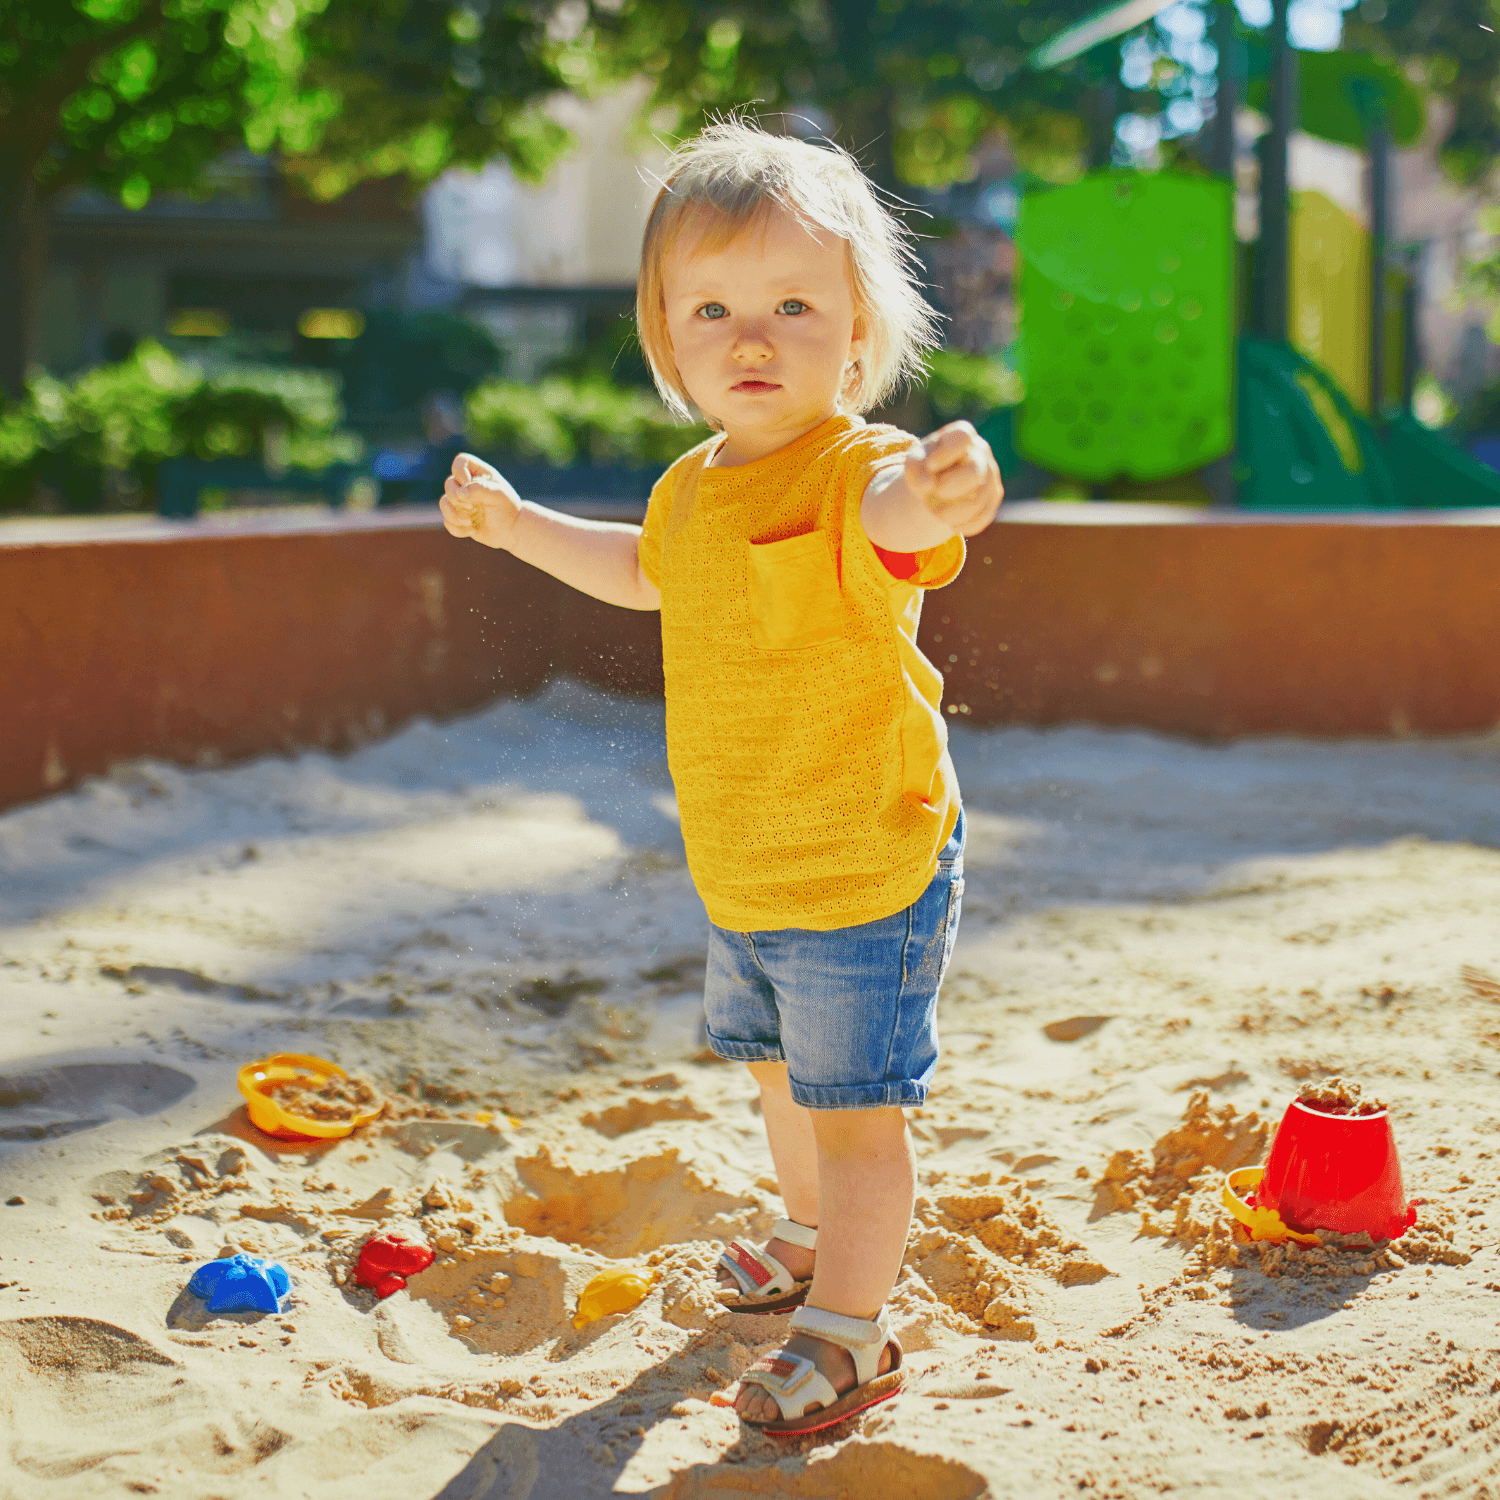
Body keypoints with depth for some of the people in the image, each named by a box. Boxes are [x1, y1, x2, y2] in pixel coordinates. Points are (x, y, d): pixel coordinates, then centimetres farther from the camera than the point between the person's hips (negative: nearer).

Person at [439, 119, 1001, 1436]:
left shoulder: (855, 469, -24)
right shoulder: (693, 486, 3)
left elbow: (894, 514, -51)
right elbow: (644, 572, 27)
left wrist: (939, 494, -74)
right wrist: (516, 522, 24)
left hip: (865, 872, -9)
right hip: (743, 876, 9)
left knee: (852, 1106, 0)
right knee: (777, 1070, 27)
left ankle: (847, 1329, 20)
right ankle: (814, 1235, 52)